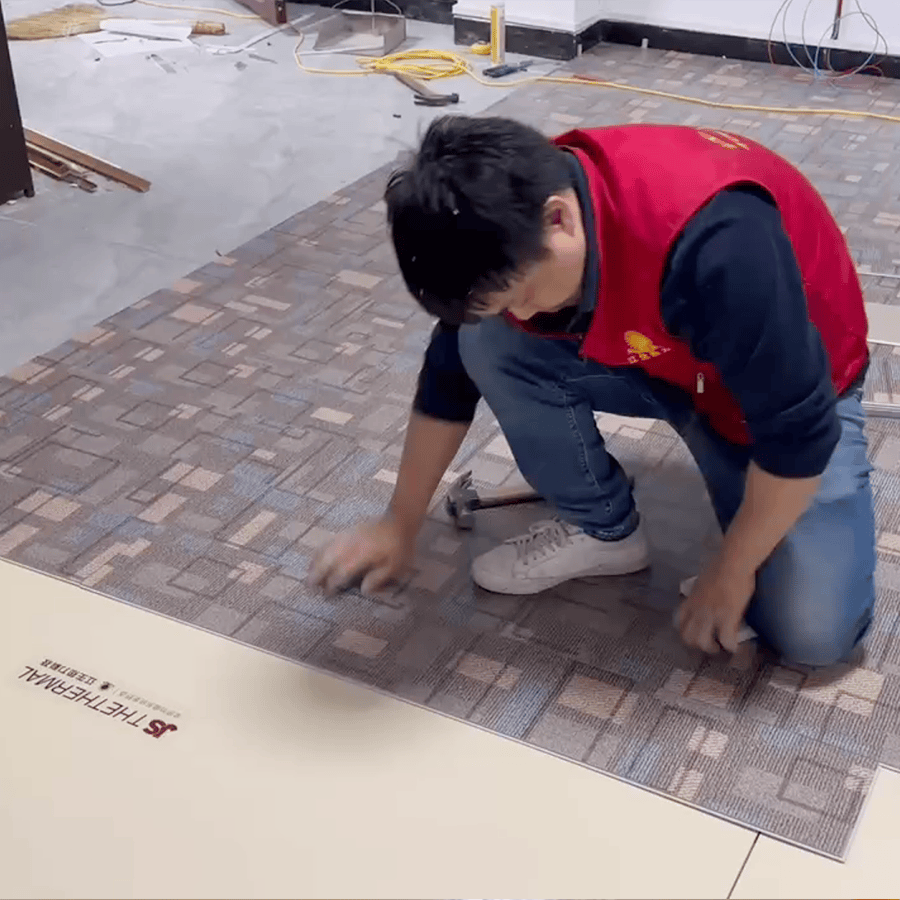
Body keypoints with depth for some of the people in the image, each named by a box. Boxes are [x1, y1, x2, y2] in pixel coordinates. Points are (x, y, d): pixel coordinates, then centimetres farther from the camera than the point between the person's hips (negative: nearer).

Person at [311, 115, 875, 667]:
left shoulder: (710, 241, -42)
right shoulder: (509, 228, -20)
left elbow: (798, 430, -32)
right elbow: (451, 377, -4)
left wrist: (731, 574, -19)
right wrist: (401, 525, 4)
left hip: (792, 387, -5)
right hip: (652, 358, 5)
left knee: (814, 631, -20)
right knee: (487, 344, -20)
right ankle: (604, 528, 0)